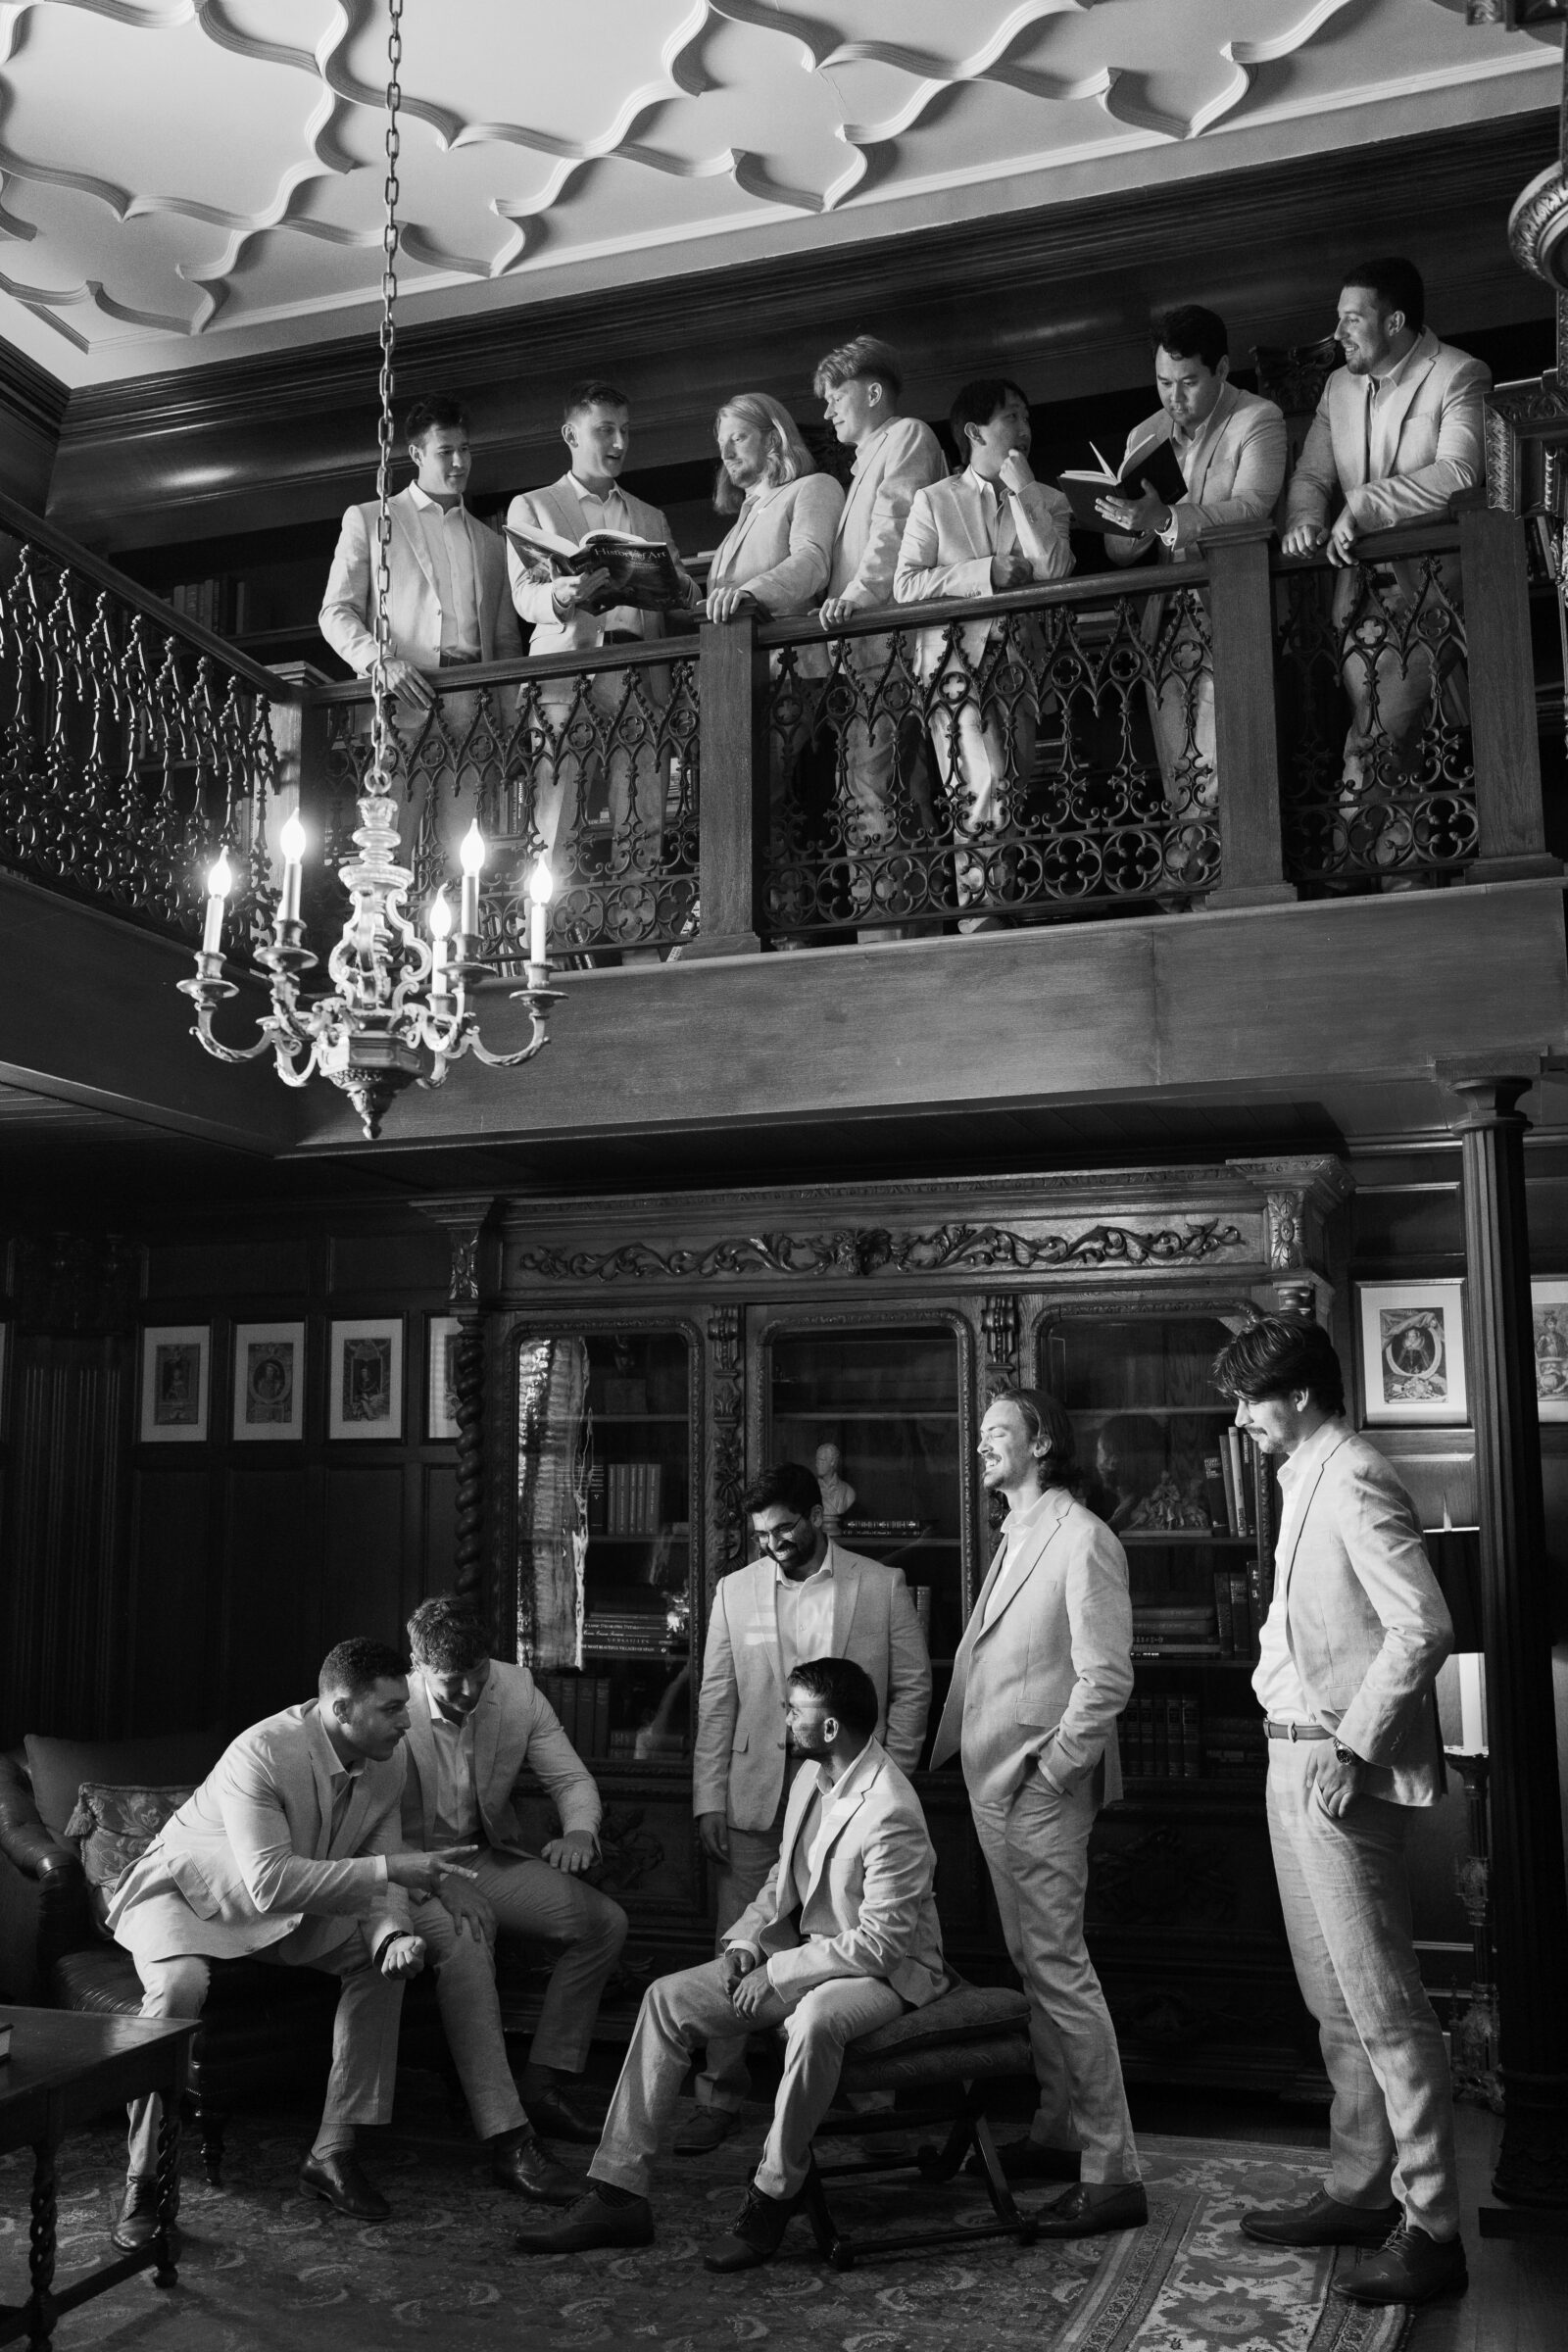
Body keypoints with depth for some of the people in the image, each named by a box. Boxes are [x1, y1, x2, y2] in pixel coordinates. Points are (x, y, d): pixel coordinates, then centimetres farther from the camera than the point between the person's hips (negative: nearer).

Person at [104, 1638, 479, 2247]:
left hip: (293, 1907, 6)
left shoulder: (386, 1767, -11)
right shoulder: (261, 1754, -33)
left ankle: (333, 2153, -4)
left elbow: (378, 1881, -5)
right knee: (180, 1984, -36)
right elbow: (271, 1881, -39)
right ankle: (145, 2186, -20)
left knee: (383, 1960, -13)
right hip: (185, 1894, -6)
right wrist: (390, 1869, -40)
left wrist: (392, 1934, -28)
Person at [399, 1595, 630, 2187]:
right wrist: (444, 1883, -34)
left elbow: (571, 1778, -1)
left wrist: (580, 1831, -23)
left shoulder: (516, 1689, -7)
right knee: (464, 1942, -36)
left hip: (491, 1859, 6)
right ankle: (506, 2139, -33)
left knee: (605, 1920, -8)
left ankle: (543, 2087, 3)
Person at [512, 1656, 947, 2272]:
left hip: (884, 1969, -8)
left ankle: (773, 2198, -19)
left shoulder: (890, 1813, -26)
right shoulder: (812, 1775, 1)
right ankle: (618, 2196, -1)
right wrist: (747, 1938, -3)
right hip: (803, 1945, 9)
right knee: (667, 1999, -4)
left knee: (816, 2019, -41)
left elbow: (879, 1943, -25)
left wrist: (777, 1973, -21)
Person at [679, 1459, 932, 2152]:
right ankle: (720, 2095, 11)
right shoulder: (735, 1590, 7)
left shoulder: (881, 1587, 2)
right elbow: (716, 1700, 6)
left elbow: (912, 1686, 5)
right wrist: (709, 1800, 0)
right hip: (756, 1799, 1)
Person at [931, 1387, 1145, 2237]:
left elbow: (1106, 1679, -17)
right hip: (994, 1786, 9)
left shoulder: (1082, 1539, -13)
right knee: (1033, 1966, 17)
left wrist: (1050, 1770, -17)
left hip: (1040, 1792, -9)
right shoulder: (1013, 1538, 14)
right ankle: (1057, 2134, 29)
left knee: (1059, 1970, -6)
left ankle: (1112, 2174, 1)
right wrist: (943, 1747, 12)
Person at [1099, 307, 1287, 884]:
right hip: (1167, 615, 5)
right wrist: (1130, 524, -10)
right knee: (1176, 776, -2)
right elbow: (1118, 552, 15)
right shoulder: (1144, 436, 17)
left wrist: (1163, 519, -29)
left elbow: (1251, 509, -15)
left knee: (1219, 766, -17)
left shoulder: (1258, 421, 2)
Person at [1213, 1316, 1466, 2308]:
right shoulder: (1307, 1479, 13)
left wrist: (1351, 1749, -21)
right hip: (1298, 1758, 10)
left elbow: (1423, 1627, -23)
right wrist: (1308, 1740, 12)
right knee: (1335, 1999, 17)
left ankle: (1431, 2227, 7)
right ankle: (1361, 2190, 29)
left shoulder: (1354, 1482, -17)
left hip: (1342, 1770, -10)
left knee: (1383, 2002, -2)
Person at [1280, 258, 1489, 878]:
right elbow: (1311, 474, 18)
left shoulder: (1458, 377, -2)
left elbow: (1458, 472, -17)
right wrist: (1305, 519, -5)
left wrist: (1362, 505, -20)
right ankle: (1398, 871, 4)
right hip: (1364, 586, 5)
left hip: (1434, 579, -5)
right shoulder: (1339, 386, 18)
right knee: (1380, 736, -2)